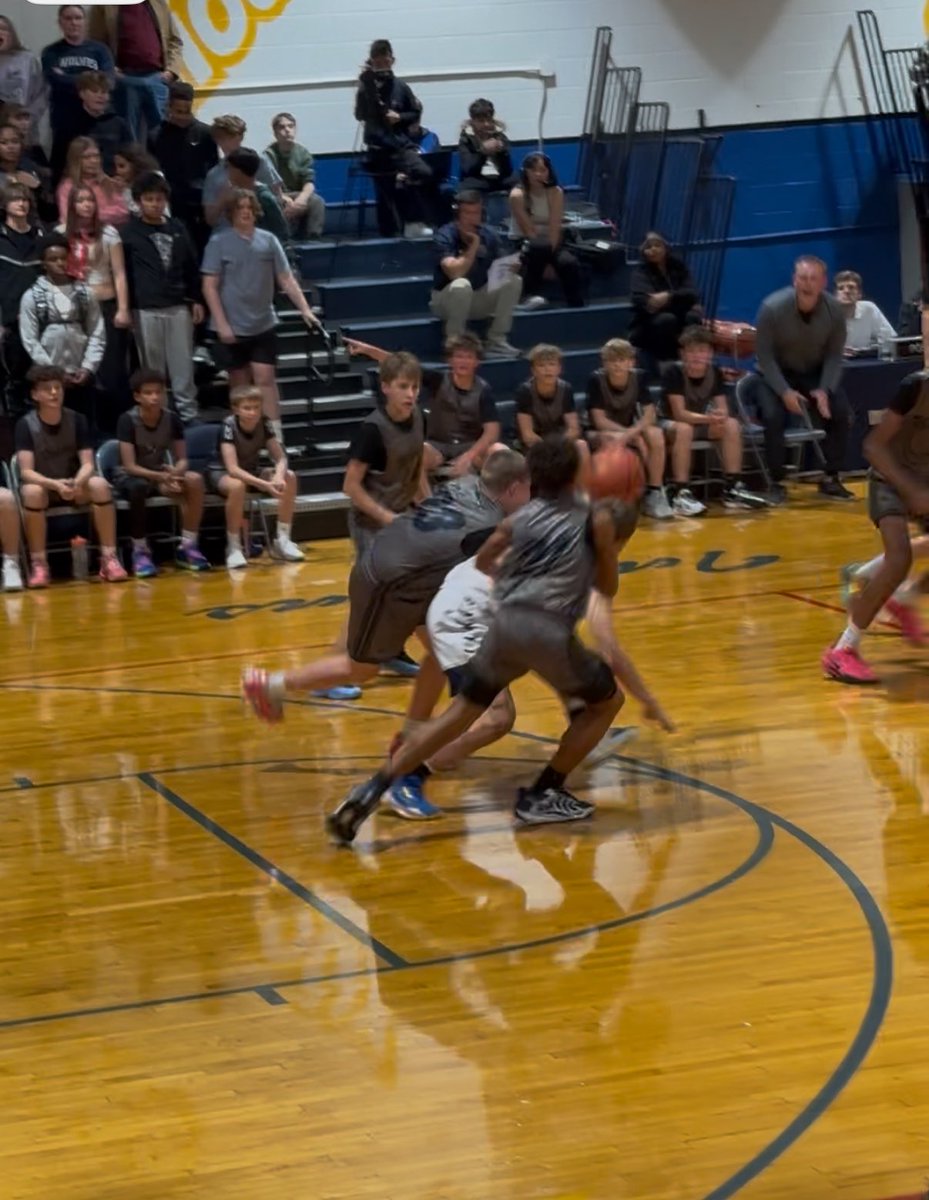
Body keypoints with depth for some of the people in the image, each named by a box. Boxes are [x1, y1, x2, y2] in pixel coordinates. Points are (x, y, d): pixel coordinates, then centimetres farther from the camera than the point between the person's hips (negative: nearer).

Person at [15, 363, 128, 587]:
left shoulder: (77, 420, -4)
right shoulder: (25, 425, -11)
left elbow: (88, 464, -9)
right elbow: (26, 472, -19)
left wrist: (76, 483, -33)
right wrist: (55, 484, -38)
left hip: (74, 486, 2)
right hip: (42, 486, -2)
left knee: (100, 485, -30)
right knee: (31, 492, -37)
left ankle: (109, 558, -27)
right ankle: (38, 564, -29)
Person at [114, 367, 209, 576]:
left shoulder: (172, 419, -6)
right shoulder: (128, 420, -18)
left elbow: (182, 460, -4)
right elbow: (130, 466, -22)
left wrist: (174, 473, -29)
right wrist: (160, 477, -35)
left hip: (160, 475, 4)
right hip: (129, 478, -4)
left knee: (194, 479, -26)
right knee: (139, 487, -41)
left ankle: (187, 546, -17)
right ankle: (140, 551, -24)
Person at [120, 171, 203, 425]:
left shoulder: (177, 229, 8)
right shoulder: (129, 233, -2)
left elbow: (191, 267, 14)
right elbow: (123, 272, -1)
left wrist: (197, 300, 10)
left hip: (178, 307, 3)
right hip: (145, 310, -3)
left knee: (183, 366, 4)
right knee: (153, 370, 4)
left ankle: (189, 415, 11)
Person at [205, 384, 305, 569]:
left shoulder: (264, 424, -13)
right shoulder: (229, 426, -27)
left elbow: (281, 458, -12)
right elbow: (232, 469, -35)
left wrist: (278, 478, -36)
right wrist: (265, 485, -45)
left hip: (251, 471, 5)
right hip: (222, 473, -5)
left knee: (289, 478, -18)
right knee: (237, 486, -40)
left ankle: (282, 540, -9)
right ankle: (233, 548, -27)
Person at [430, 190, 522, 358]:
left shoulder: (488, 236, -2)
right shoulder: (445, 237, -19)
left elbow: (502, 267, -2)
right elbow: (455, 272, -32)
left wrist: (511, 265, -26)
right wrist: (474, 244, -24)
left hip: (478, 299, 5)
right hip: (446, 299, -5)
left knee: (513, 280, -14)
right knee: (462, 285, -37)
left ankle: (496, 341, -9)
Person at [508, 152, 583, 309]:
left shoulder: (555, 192, -3)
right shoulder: (517, 195, -13)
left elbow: (555, 227, -12)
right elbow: (528, 230, -17)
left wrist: (548, 256, -25)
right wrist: (545, 257, -23)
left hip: (552, 243, 3)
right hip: (522, 244, -3)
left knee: (570, 263, -29)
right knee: (539, 247, -39)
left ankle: (577, 308, -26)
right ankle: (531, 295, -32)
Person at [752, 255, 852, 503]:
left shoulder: (834, 309, -17)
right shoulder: (772, 308, -26)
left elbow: (834, 355, -8)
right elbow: (764, 355, -18)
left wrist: (824, 390, -23)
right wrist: (785, 392, -27)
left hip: (815, 374, 3)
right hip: (775, 374, -3)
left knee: (840, 412, -19)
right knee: (773, 415, -29)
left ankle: (830, 480, -3)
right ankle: (776, 483, -12)